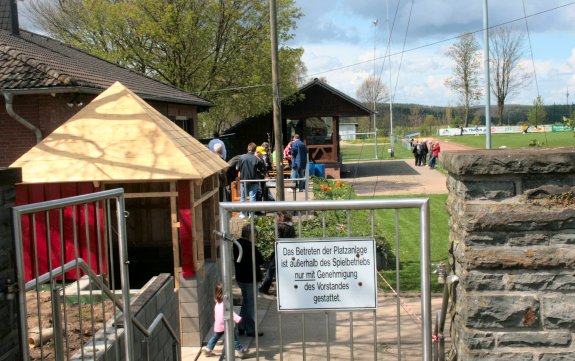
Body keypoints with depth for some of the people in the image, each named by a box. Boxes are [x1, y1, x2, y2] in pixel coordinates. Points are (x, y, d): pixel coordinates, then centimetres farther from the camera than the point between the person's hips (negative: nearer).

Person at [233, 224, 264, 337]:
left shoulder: (236, 244, 6)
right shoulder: (249, 246, -22)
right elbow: (260, 260, -19)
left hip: (240, 278, 9)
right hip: (250, 278, -9)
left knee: (245, 302, 21)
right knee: (251, 304, 2)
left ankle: (241, 327, 26)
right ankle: (251, 330, 9)